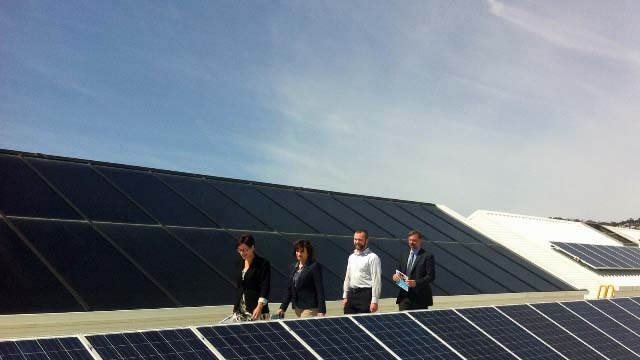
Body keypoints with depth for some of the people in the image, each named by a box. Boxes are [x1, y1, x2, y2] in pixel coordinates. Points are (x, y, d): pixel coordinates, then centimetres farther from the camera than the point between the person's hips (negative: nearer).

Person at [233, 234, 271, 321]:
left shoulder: (263, 264, -8)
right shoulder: (240, 264, 12)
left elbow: (265, 287, -15)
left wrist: (259, 307, -27)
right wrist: (236, 309, 18)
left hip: (256, 311, -6)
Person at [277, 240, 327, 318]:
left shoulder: (314, 267, -7)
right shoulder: (294, 267, 14)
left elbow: (320, 290, -10)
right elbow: (289, 289, 17)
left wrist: (321, 311, -16)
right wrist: (282, 307, 11)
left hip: (310, 308, -6)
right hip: (297, 308, 6)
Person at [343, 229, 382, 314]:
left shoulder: (372, 257, -8)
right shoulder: (351, 257, 15)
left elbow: (376, 280, -12)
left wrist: (374, 301, -16)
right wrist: (345, 296, 14)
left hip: (365, 295, -7)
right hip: (351, 294, 7)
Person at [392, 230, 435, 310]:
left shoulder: (427, 256, -4)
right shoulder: (404, 254, 14)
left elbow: (431, 276, -9)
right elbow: (399, 269, 21)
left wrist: (416, 283, -22)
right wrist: (395, 275, -3)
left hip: (420, 297, -4)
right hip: (404, 296, 5)